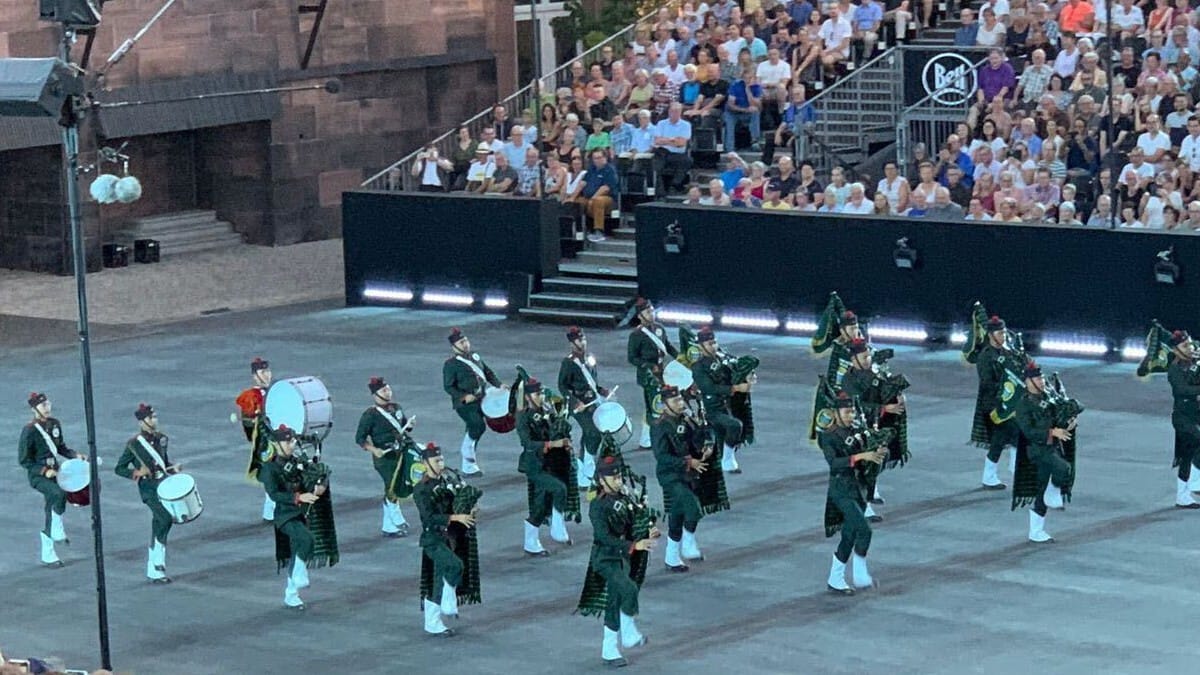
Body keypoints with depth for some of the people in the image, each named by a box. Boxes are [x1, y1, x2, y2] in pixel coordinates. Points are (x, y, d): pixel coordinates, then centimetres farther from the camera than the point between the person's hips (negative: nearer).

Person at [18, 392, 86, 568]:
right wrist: (44, 471, -22)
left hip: (54, 472, 7)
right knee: (59, 493, -34)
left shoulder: (54, 424, 5)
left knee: (51, 513, 9)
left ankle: (47, 555, 19)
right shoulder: (29, 431, -15)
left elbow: (61, 448, 19)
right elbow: (24, 460, -12)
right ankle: (58, 532, -17)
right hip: (38, 475, -7)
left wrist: (75, 455, 0)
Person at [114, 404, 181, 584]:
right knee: (165, 519, -22)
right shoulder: (134, 444, -9)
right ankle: (157, 564, -8)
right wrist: (137, 472, -19)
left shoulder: (161, 439, 7)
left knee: (159, 525, 9)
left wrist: (173, 468, 3)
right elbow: (118, 469, -3)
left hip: (164, 485, 6)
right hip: (149, 489, -6)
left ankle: (154, 570, 17)